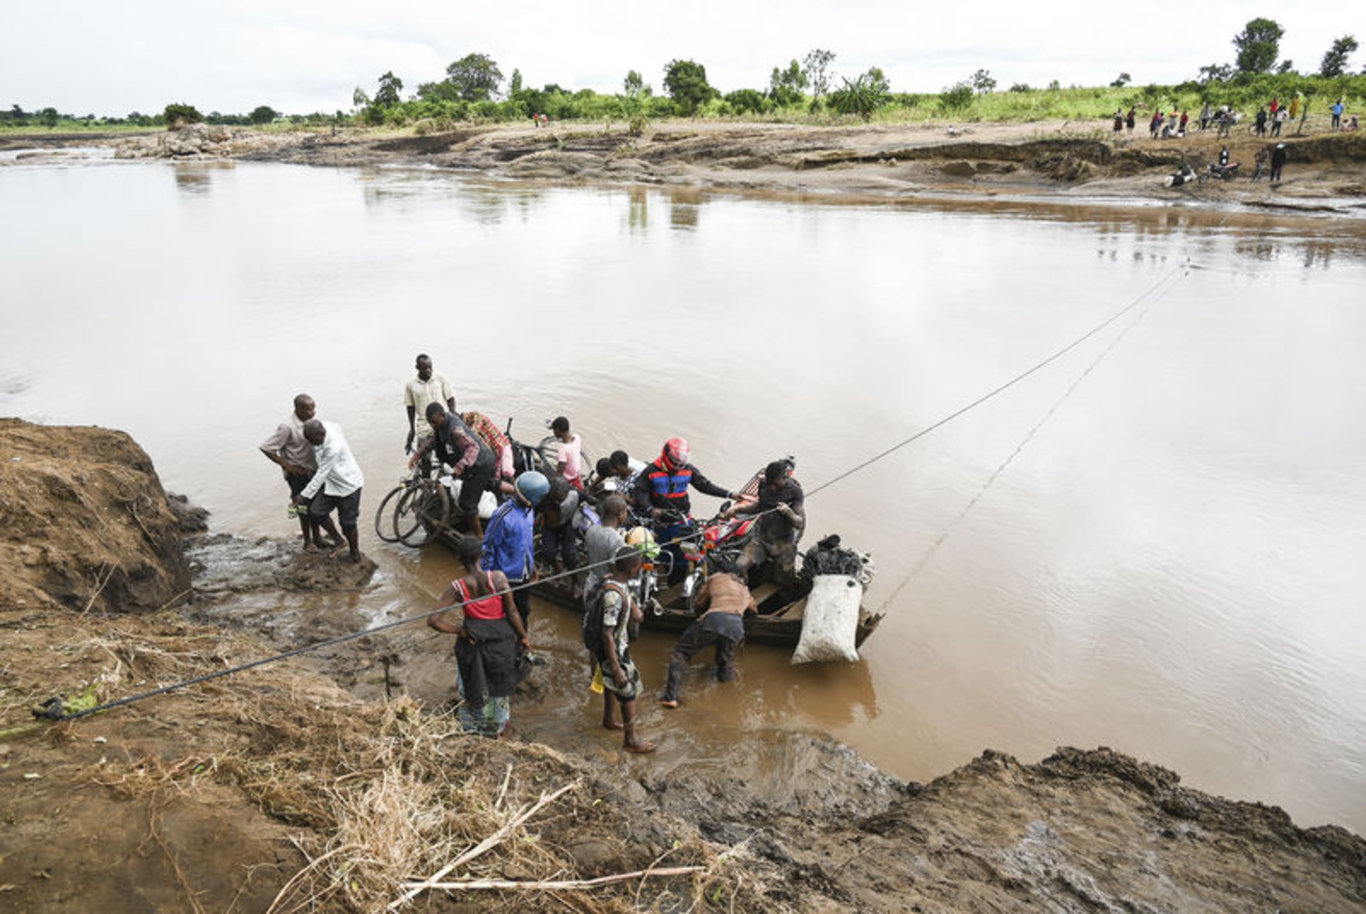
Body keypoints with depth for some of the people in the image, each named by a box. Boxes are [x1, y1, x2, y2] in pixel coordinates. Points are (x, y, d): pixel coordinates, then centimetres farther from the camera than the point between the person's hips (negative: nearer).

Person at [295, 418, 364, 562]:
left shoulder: (333, 447, -35)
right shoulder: (323, 427, -12)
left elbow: (321, 475, -28)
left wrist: (304, 495, -21)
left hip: (348, 484, -8)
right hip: (330, 482, 8)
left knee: (348, 522, 4)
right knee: (316, 512, -2)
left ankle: (355, 553, 26)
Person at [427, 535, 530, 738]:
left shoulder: (457, 587, -18)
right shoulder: (497, 578, -21)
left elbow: (433, 620, -22)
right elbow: (512, 612, -14)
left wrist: (458, 630, -9)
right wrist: (523, 637, 0)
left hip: (472, 642, 0)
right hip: (501, 640, 0)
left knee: (472, 685, 24)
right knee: (498, 684, 25)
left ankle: (472, 725, 41)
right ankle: (500, 725, 45)